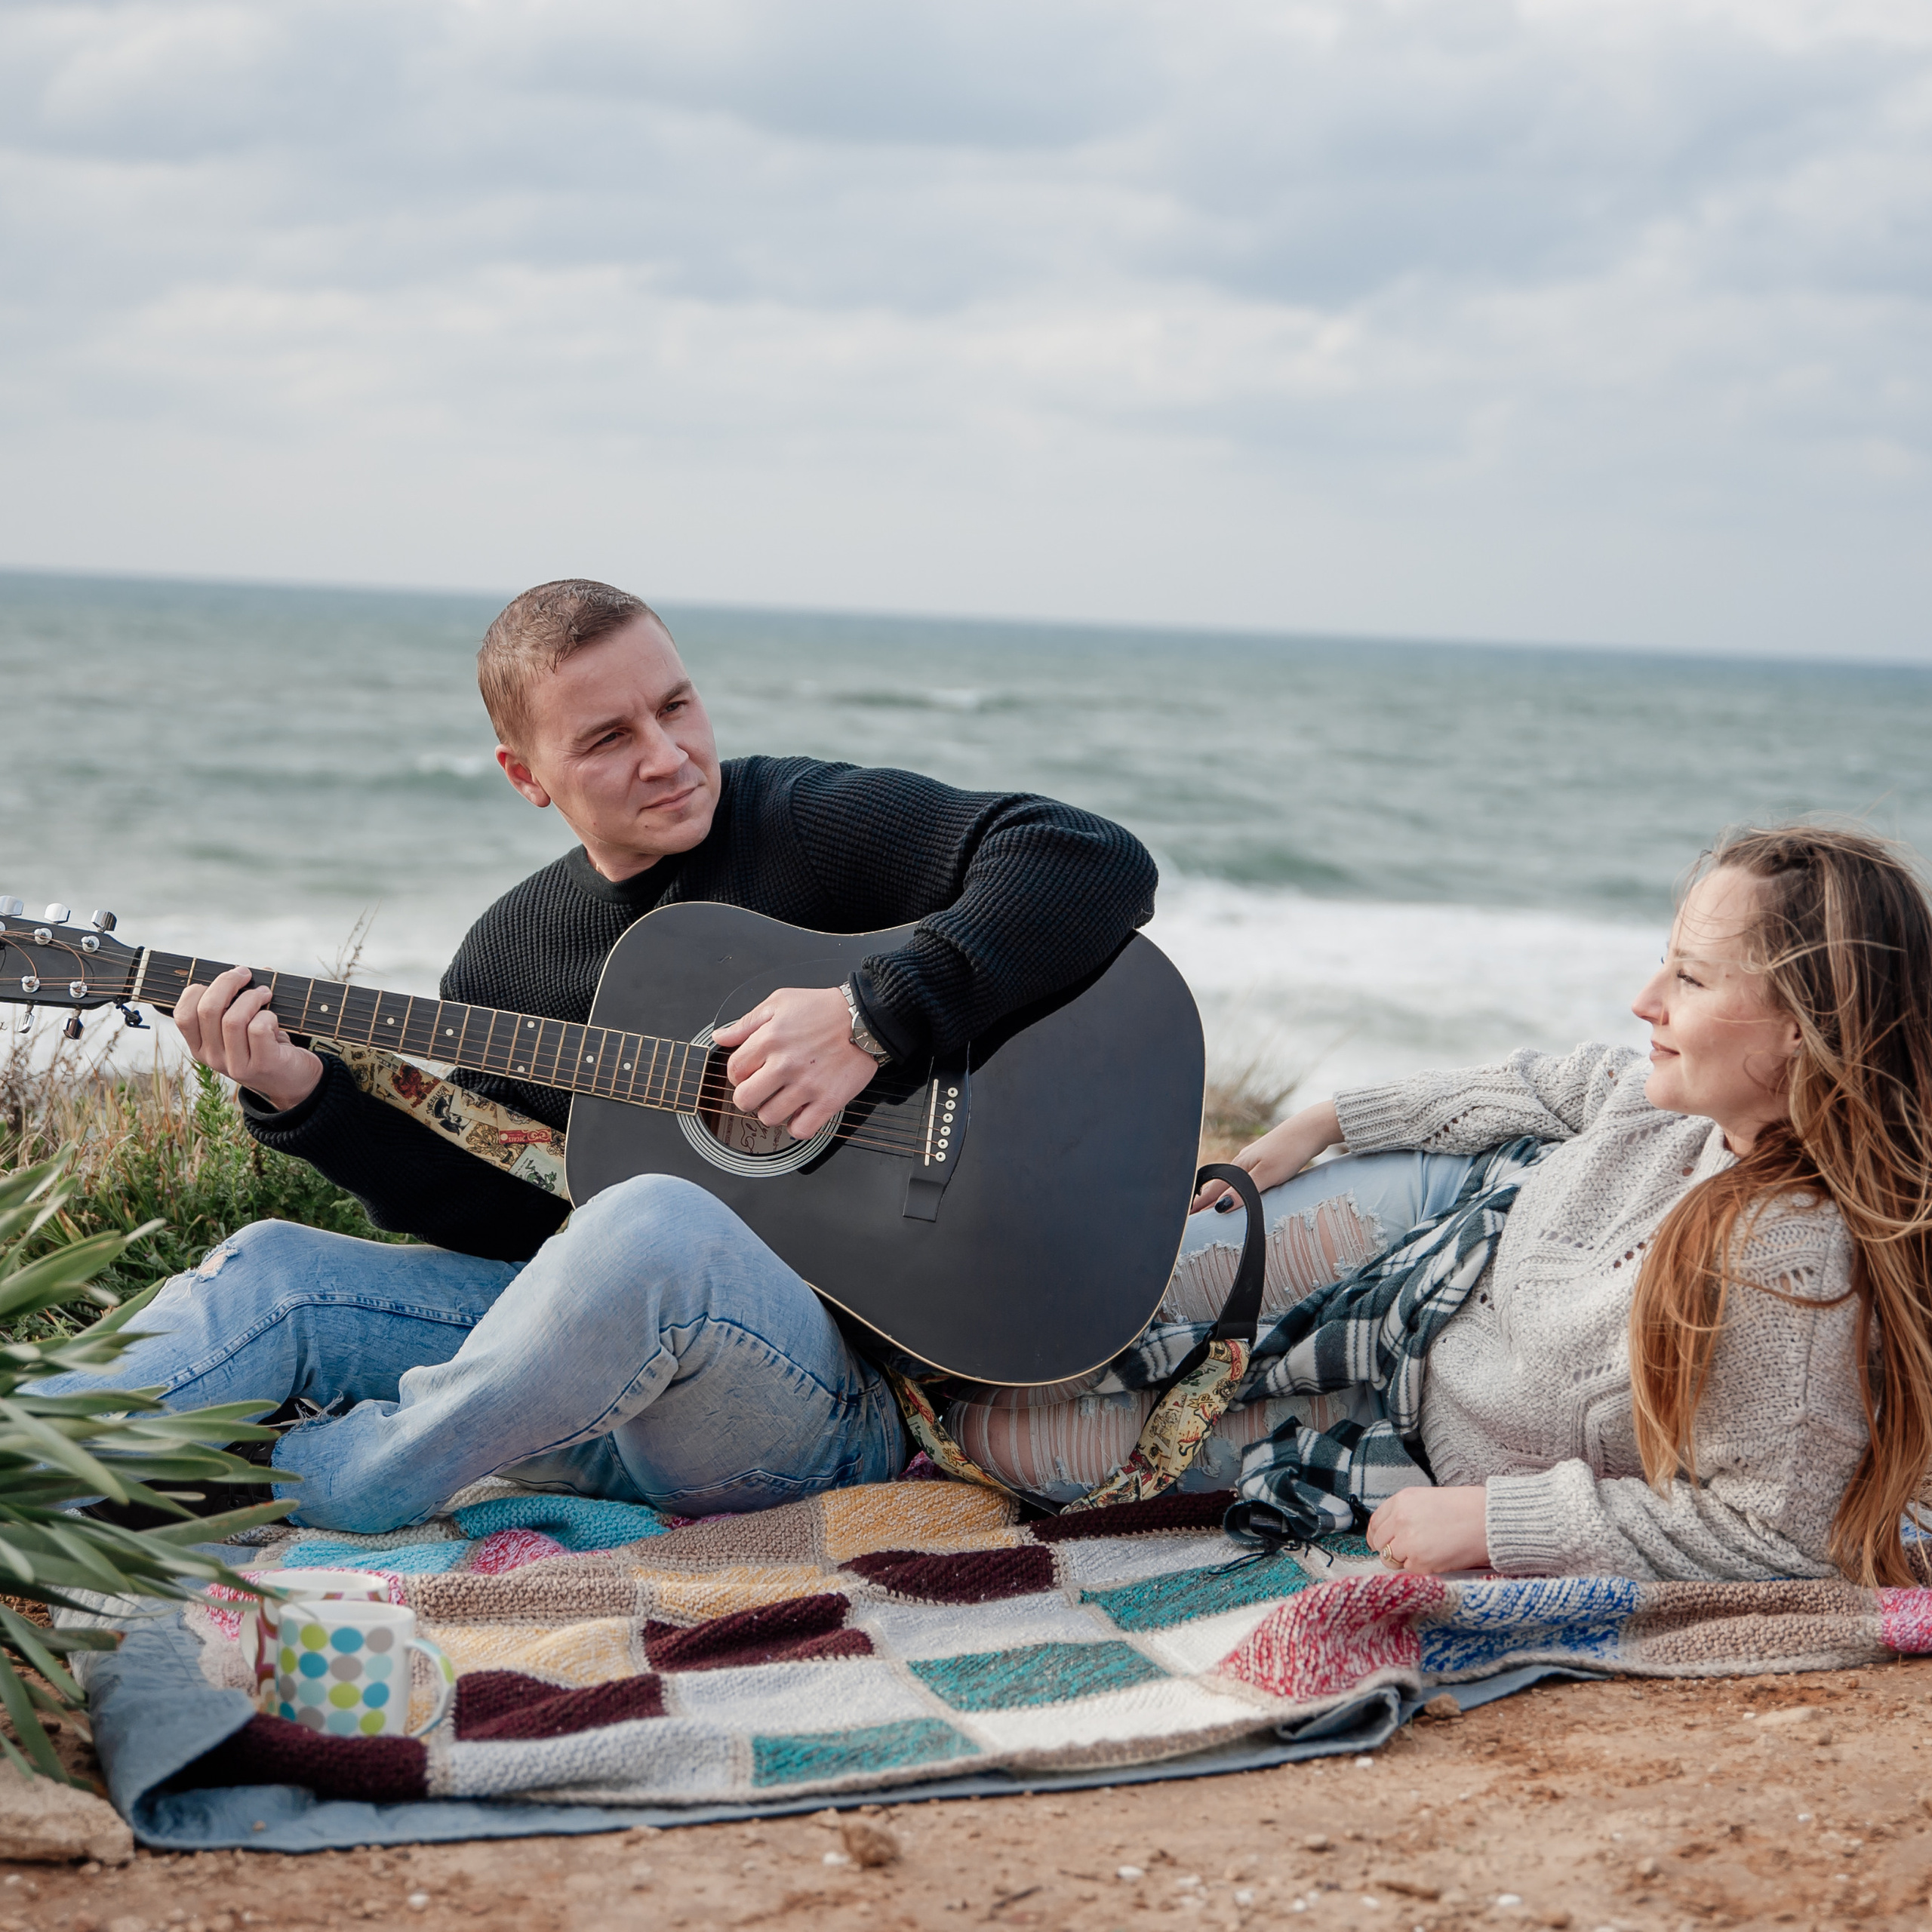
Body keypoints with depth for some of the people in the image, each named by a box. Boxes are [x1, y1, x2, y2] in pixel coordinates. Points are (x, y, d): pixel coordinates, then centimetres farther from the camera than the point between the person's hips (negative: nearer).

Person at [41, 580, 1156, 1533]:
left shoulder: (806, 826, -4)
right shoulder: (509, 956, 13)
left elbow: (1101, 867, -16)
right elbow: (512, 1222, 16)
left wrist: (872, 1017, -25)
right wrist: (309, 1101, 5)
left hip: (830, 1406, -6)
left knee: (656, 1226, -36)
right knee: (276, 1272, -4)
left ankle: (289, 1496, -20)